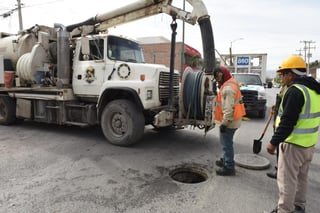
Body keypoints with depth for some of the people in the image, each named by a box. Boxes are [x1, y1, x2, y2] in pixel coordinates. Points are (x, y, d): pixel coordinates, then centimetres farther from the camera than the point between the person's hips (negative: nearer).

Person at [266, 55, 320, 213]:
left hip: (293, 144, -10)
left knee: (287, 179, 1)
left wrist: (274, 142, -21)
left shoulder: (295, 91, -20)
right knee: (301, 177, 22)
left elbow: (287, 122, -25)